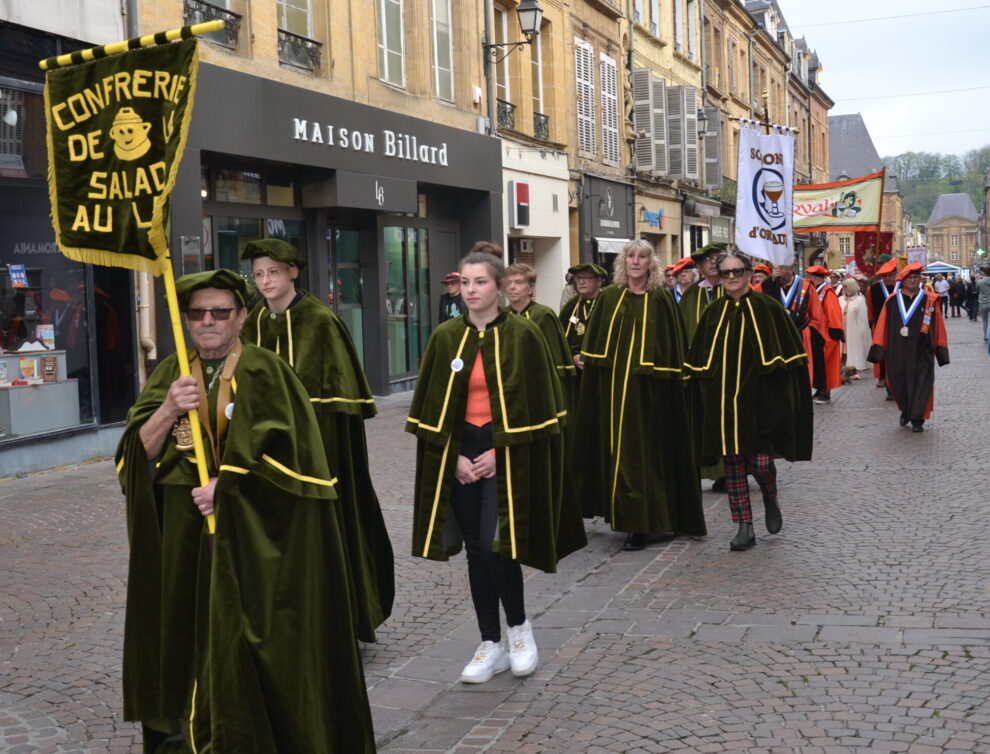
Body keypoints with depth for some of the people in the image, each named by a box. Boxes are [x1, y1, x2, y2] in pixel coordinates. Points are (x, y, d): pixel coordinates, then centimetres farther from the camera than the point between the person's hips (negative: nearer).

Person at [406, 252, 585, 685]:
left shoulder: (522, 335, -6)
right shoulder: (445, 338, 4)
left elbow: (535, 403, -7)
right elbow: (432, 406, 5)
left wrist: (498, 452, -12)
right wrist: (456, 457, -5)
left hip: (509, 454, -4)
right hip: (460, 456, 4)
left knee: (494, 546, -11)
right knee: (476, 550, 7)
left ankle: (519, 626, 15)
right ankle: (491, 645, 19)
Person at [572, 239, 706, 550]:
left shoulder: (661, 299, 0)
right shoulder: (609, 297, 8)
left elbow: (672, 346, -1)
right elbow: (594, 345, 10)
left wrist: (668, 379, -8)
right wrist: (594, 375, 3)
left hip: (648, 389, -3)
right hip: (612, 387, 3)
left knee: (644, 451, -4)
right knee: (616, 449, 6)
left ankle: (643, 524, 2)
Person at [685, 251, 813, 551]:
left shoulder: (767, 308, -2)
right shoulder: (713, 313, 8)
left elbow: (790, 352, -1)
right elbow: (698, 362, 12)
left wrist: (779, 396, -7)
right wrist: (707, 394, 4)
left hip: (759, 399, -3)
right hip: (723, 401, 3)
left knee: (760, 461, -7)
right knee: (733, 465, 3)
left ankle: (771, 501, 26)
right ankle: (744, 528, 12)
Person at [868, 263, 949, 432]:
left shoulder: (930, 300, 0)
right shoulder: (892, 301, 2)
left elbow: (938, 328, 3)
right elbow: (882, 327, 3)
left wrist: (941, 351, 1)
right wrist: (878, 350, 0)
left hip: (921, 353, -1)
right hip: (897, 352, 1)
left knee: (920, 384, 0)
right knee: (898, 383, 8)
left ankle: (917, 419, 11)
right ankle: (906, 410, 34)